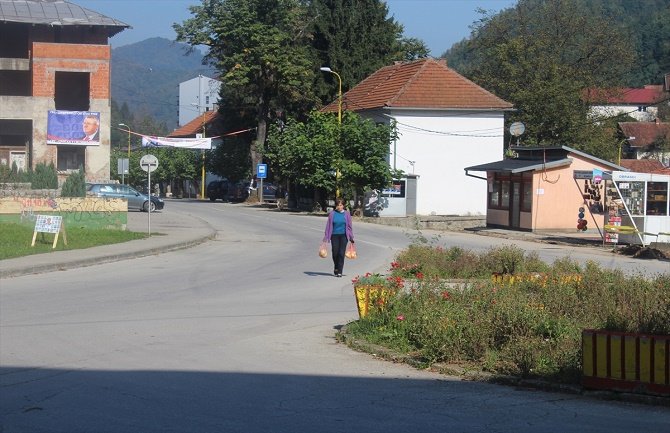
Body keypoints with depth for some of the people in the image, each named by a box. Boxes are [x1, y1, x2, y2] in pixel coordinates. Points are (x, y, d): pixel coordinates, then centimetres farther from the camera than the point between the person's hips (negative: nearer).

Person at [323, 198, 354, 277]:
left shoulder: (346, 214, 2)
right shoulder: (332, 214, 1)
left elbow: (349, 226, 7)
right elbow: (328, 226, 4)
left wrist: (351, 238, 6)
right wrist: (326, 237, 1)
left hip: (343, 235, -1)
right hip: (334, 235, 1)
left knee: (341, 253, -7)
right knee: (335, 253, 2)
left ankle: (339, 271, -3)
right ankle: (336, 269, 26)